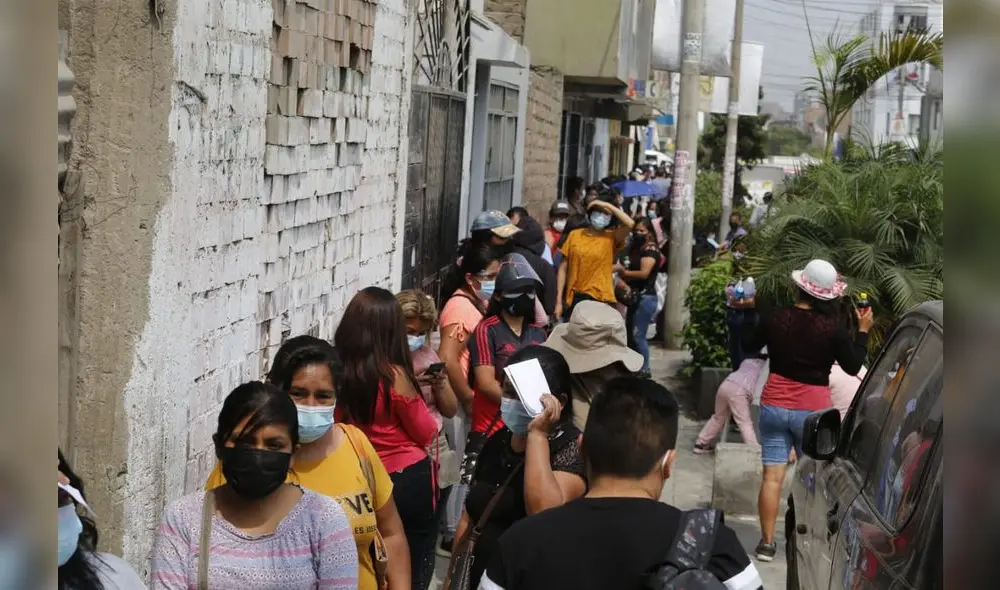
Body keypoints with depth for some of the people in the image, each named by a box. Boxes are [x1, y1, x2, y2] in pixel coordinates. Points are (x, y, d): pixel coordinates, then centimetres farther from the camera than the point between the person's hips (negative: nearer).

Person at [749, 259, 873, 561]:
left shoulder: (775, 319, -7)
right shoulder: (834, 327, -13)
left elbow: (751, 348, 11)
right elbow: (853, 367, -1)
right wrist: (862, 330, 7)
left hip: (774, 405, 1)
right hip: (812, 409, -1)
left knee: (772, 476, 3)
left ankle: (767, 542, 5)